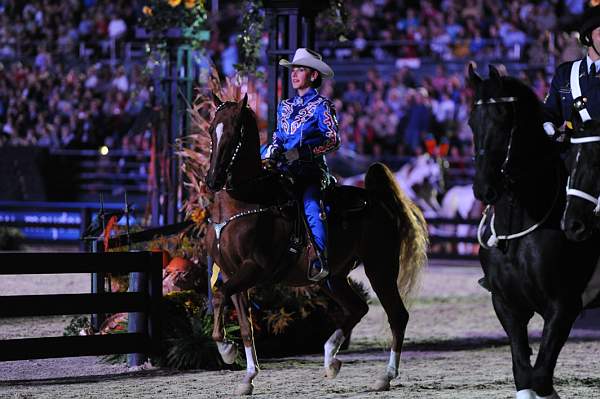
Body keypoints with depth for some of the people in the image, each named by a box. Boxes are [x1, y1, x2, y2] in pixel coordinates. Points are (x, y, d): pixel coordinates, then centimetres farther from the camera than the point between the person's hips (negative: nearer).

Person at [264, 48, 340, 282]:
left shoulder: (321, 106, 2)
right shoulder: (285, 106, 21)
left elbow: (332, 140, -8)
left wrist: (302, 151, -19)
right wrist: (271, 156, 5)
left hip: (311, 169, -6)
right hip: (284, 170, 6)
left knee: (311, 206, -33)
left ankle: (319, 260, -42)